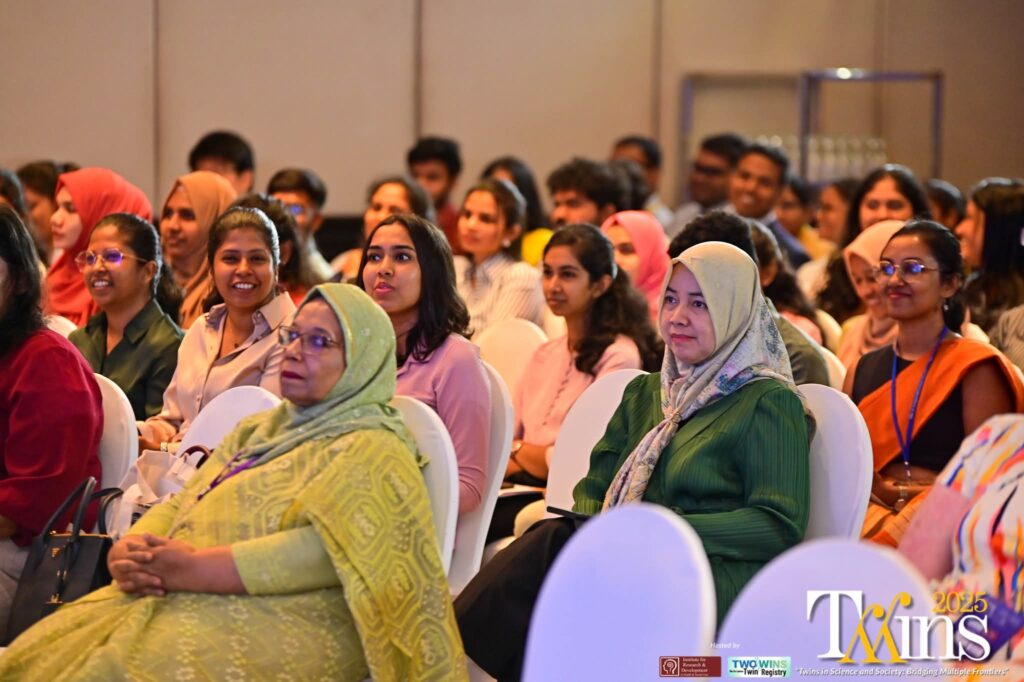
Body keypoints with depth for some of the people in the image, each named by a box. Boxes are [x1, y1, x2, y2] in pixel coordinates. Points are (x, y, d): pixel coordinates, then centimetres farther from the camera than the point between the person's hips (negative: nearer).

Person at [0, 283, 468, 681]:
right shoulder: (257, 430, 27)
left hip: (281, 629, -8)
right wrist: (130, 553, -3)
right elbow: (179, 505, 21)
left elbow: (326, 550, -17)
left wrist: (195, 569, -19)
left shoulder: (372, 451, -1)